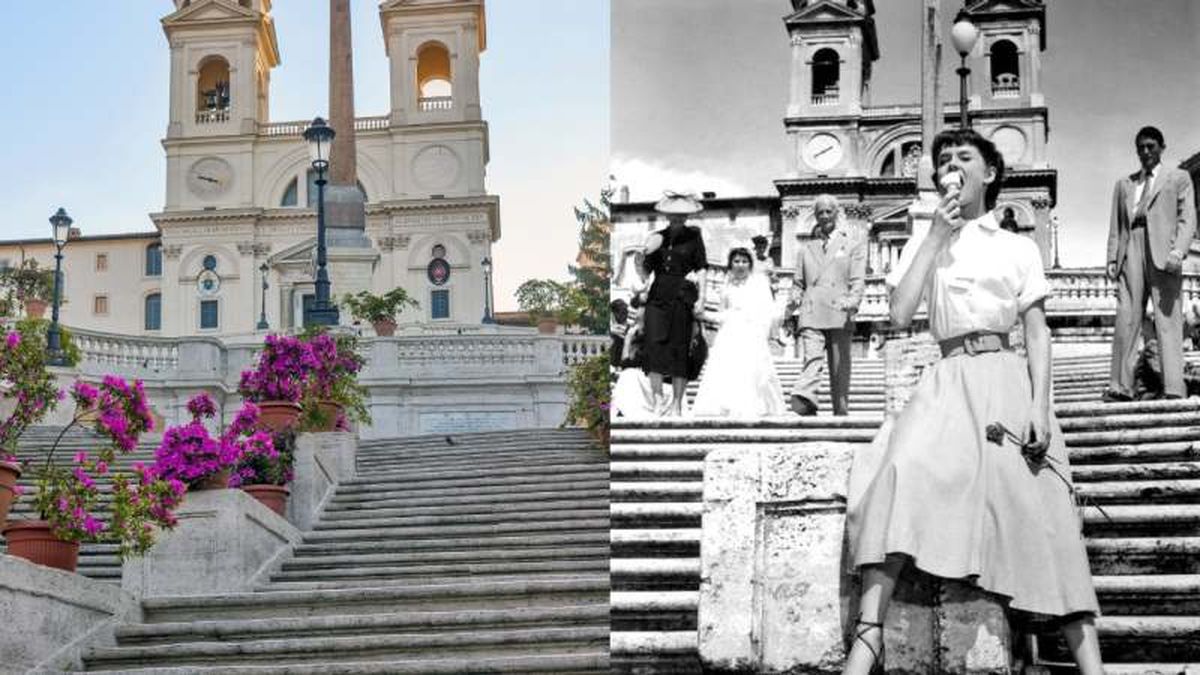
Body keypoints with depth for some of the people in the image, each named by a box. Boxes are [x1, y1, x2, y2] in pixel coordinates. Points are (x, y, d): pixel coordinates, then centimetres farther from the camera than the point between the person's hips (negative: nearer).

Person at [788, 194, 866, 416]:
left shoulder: (854, 243, 15)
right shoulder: (806, 248, 22)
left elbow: (858, 278, 4)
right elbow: (798, 283, 23)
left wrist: (852, 302, -14)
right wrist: (794, 300, 2)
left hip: (839, 315, 0)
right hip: (811, 314, 0)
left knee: (840, 369, 2)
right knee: (811, 360, -19)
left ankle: (841, 413, 8)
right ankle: (804, 404, -38)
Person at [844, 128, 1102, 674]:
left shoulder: (1018, 249, 14)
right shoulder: (923, 245, 17)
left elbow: (1038, 333, 7)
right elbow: (900, 316, 0)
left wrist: (1040, 406, -9)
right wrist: (936, 236, 0)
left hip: (1007, 380, 0)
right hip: (948, 383, 0)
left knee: (1042, 508, -15)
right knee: (902, 472, -28)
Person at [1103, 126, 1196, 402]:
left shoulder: (1178, 178, 14)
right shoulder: (1124, 184, 24)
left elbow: (1187, 219, 3)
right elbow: (1116, 225, 20)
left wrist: (1178, 251, -13)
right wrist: (1112, 258, 6)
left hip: (1162, 252, -3)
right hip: (1131, 252, 3)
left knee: (1168, 321, -8)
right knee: (1126, 319, -5)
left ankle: (1174, 390, -12)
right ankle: (1120, 387, -6)